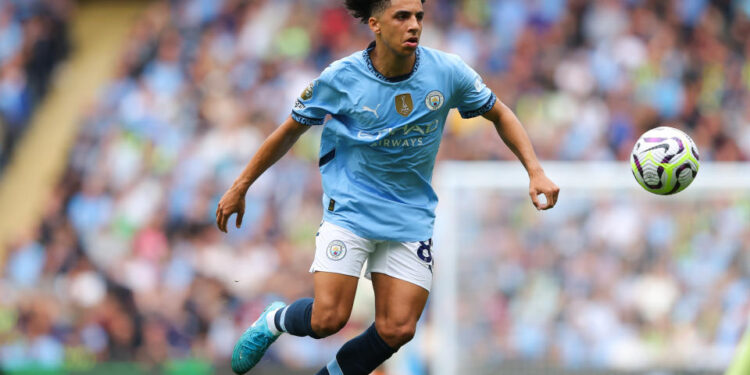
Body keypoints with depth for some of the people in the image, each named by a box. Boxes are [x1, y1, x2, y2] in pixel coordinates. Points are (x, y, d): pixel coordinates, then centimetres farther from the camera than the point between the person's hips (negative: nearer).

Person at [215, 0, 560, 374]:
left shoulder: (447, 72, -9)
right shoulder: (340, 78, -12)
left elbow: (499, 114, 8)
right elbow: (291, 130, 2)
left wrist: (535, 171, -4)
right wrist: (240, 188, 8)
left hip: (411, 215, 3)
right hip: (350, 208, -3)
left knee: (397, 330, -6)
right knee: (327, 319, -14)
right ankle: (273, 321, 20)